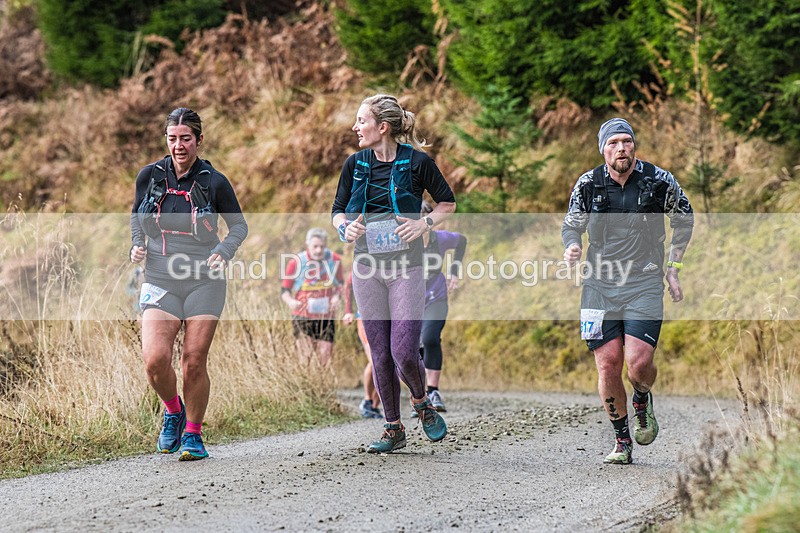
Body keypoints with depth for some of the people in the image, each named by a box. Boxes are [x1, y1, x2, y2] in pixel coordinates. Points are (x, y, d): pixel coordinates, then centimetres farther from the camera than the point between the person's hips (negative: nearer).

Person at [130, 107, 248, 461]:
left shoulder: (214, 182, -5)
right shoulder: (150, 176, 1)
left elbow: (239, 226, 7)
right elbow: (137, 215, 18)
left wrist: (223, 252, -11)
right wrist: (137, 244, -1)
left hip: (204, 282, -1)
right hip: (160, 281, 2)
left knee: (194, 363, -3)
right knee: (154, 361, -13)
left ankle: (193, 433, 17)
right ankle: (173, 410, 17)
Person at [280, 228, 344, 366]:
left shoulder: (335, 260, -2)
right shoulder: (296, 262, -10)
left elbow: (340, 284, 15)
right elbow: (284, 290, -2)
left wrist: (336, 296, -7)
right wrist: (290, 301, -24)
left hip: (326, 318, 2)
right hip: (302, 317, -2)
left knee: (326, 359, 2)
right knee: (305, 359, -9)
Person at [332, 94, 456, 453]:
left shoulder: (417, 162, -7)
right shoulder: (355, 164, 3)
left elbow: (447, 202, 7)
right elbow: (337, 211, 13)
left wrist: (425, 223, -11)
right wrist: (345, 229, -9)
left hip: (406, 268, -3)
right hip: (367, 268, 3)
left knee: (404, 352, -12)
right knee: (381, 354, 4)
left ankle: (422, 403, 20)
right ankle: (393, 429, 18)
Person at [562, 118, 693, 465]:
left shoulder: (659, 181, -4)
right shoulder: (588, 184, -2)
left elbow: (684, 221, 13)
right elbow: (571, 225, 13)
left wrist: (673, 269, 9)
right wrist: (571, 247, -10)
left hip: (645, 284, -1)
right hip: (599, 285, 2)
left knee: (639, 363, -16)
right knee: (608, 366, -4)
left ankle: (643, 403, 20)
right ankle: (622, 440, 14)